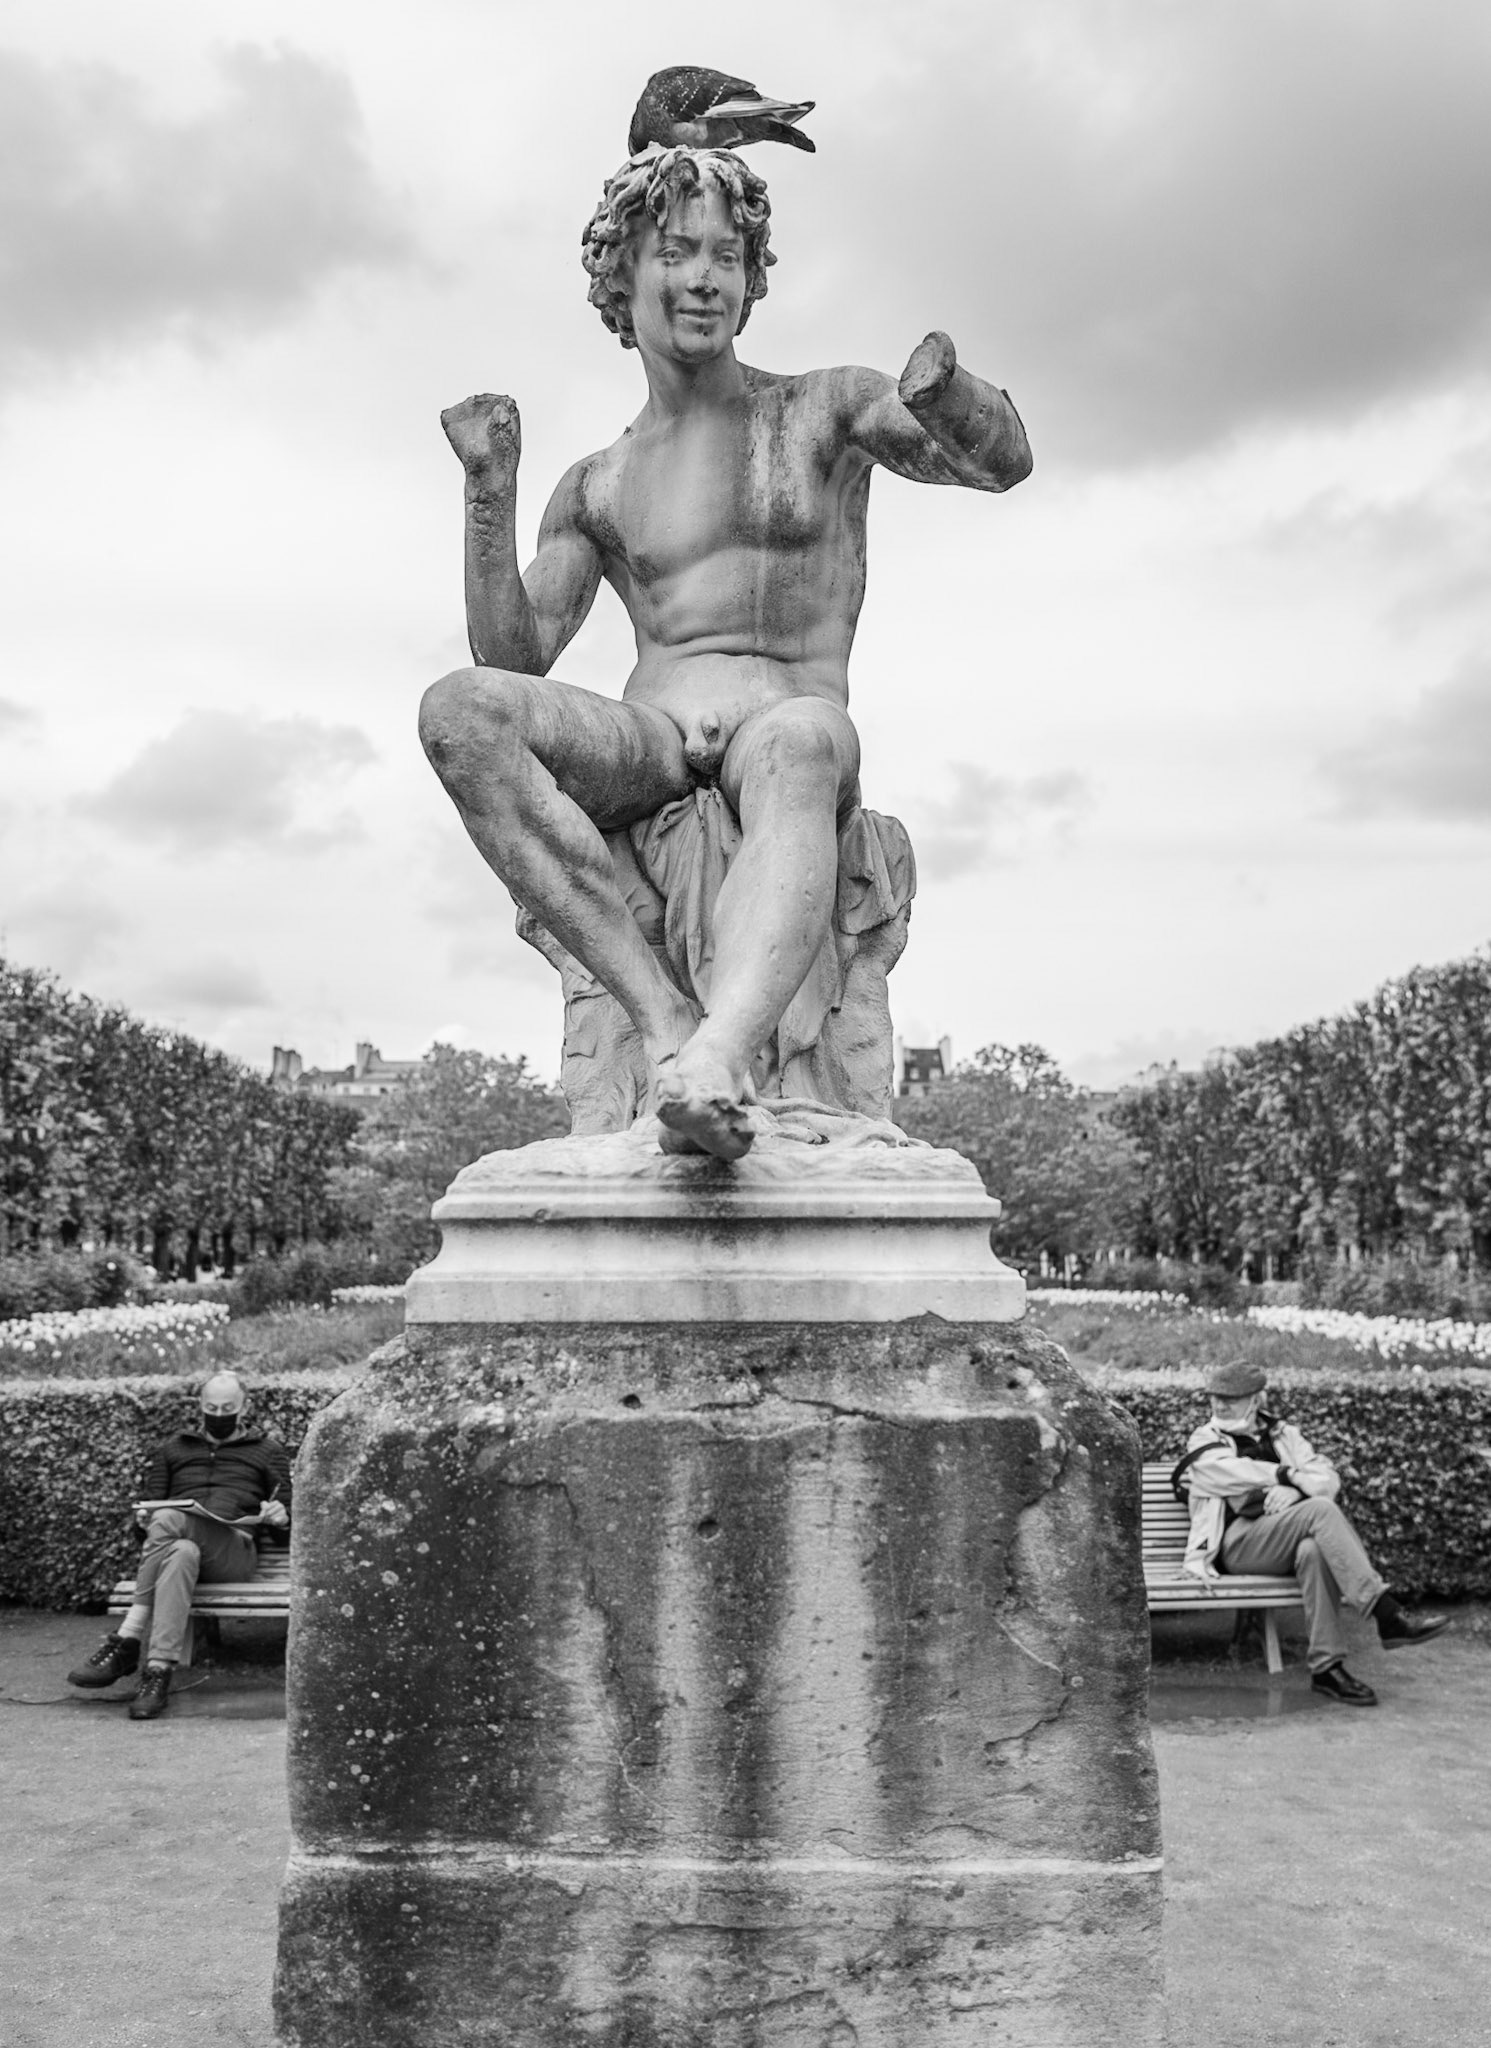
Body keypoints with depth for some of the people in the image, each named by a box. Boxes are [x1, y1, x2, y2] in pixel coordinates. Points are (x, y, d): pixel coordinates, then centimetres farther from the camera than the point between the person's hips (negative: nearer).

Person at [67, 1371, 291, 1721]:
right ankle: (159, 1670, -44)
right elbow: (151, 1504, 23)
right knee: (181, 1554, -38)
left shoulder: (269, 1452, 23)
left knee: (168, 1520, -34)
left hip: (233, 1549, -2)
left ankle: (127, 1642, -36)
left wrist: (280, 1516, -7)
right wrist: (143, 1517, -1)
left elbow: (286, 1523, 17)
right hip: (176, 1540, 2)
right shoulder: (174, 1448, 29)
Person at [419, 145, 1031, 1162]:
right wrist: (491, 490, -1)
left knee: (798, 743, -40)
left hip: (789, 726, -2)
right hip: (647, 745, 3)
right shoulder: (597, 489, 21)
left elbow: (1004, 464, 2)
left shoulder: (826, 408, 16)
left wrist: (947, 388, -21)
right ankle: (665, 1017, -37)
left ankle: (718, 1059, -63)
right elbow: (514, 659, 11)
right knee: (460, 711, -28)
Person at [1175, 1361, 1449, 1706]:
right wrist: (1287, 1474, -6)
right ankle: (1388, 1617, -36)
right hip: (1239, 1542, -3)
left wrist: (1294, 1489, -12)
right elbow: (1231, 1474, -10)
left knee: (1314, 1550, -37)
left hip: (1289, 1540, 3)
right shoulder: (1204, 1441, 14)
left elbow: (1328, 1478, 8)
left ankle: (1327, 1667, -34)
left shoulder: (1282, 1434, 23)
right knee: (1320, 1510, -31)